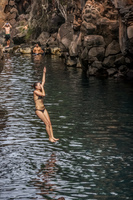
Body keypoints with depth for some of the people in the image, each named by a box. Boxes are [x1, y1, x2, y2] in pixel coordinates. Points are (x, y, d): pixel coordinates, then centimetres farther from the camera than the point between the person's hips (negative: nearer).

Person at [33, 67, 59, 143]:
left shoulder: (40, 90, 8)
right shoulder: (35, 91, -14)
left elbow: (43, 81, 14)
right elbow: (43, 94, -26)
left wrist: (44, 73, 13)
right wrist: (42, 87, -13)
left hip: (43, 109, 8)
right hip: (38, 110, -8)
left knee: (50, 123, 0)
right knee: (47, 123, -10)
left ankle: (52, 137, 2)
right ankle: (50, 137, -2)